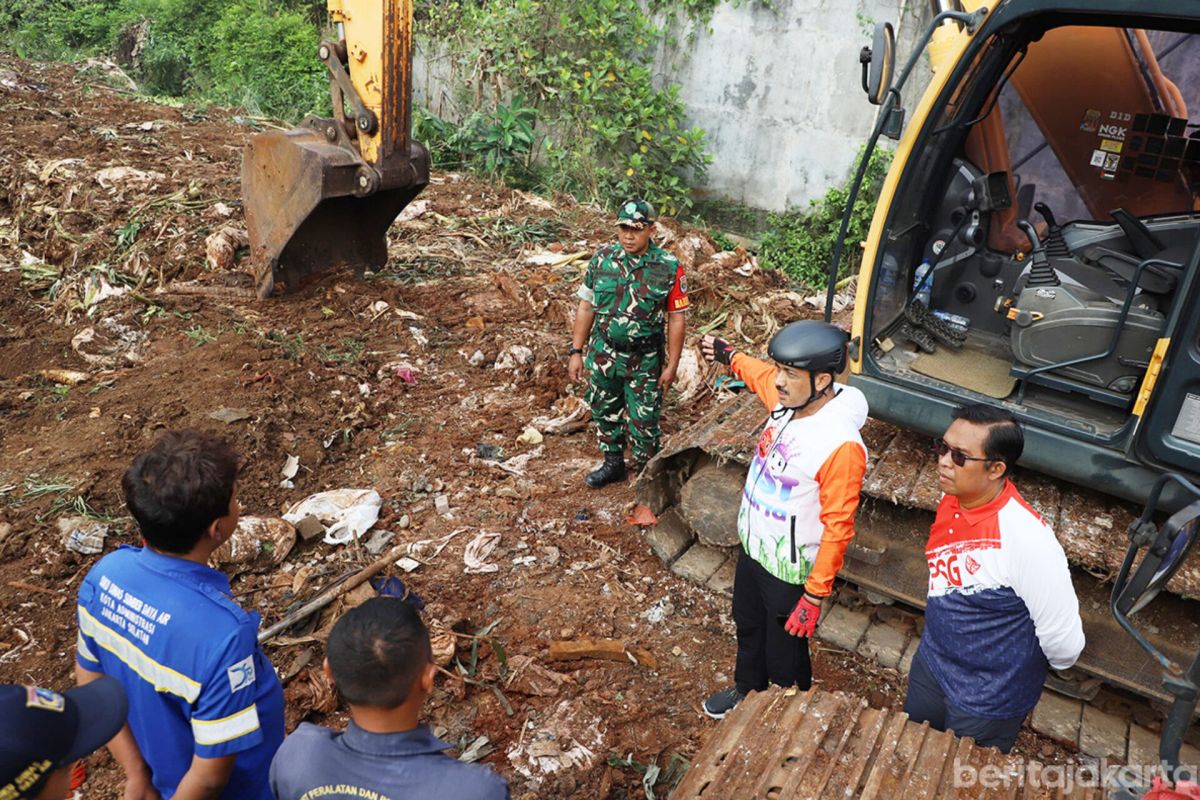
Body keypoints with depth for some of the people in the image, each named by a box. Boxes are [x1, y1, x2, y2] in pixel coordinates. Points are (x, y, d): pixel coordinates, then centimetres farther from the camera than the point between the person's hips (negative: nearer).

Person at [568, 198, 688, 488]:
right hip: (603, 354, 3)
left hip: (645, 360, -3)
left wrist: (671, 365, -7)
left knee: (644, 423, 6)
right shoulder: (602, 259, -4)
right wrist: (576, 352, 1)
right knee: (605, 412, 19)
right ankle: (613, 464, 40)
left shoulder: (669, 267, -12)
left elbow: (676, 319, -7)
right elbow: (586, 306, 2)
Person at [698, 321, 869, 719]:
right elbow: (760, 376, 16)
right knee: (748, 627, 31)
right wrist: (729, 355, 26)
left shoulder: (841, 445, -33)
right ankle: (747, 689, 58)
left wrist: (814, 597, -22)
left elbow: (837, 528, -26)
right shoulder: (787, 399, -11)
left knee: (784, 655, 16)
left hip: (789, 570, -8)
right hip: (751, 546, 8)